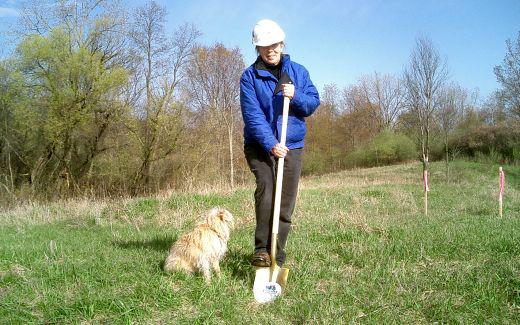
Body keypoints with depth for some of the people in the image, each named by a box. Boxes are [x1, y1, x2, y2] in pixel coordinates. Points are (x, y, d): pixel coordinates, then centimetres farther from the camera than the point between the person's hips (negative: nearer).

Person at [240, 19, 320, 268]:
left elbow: (314, 102, 5)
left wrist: (296, 96, -17)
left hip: (292, 146, 3)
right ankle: (261, 249, -19)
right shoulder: (250, 76, -2)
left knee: (286, 203, 2)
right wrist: (270, 144, -25)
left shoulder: (298, 71, 8)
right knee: (266, 187, -25)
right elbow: (252, 115, -13)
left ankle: (277, 257, 12)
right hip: (259, 145, -3)